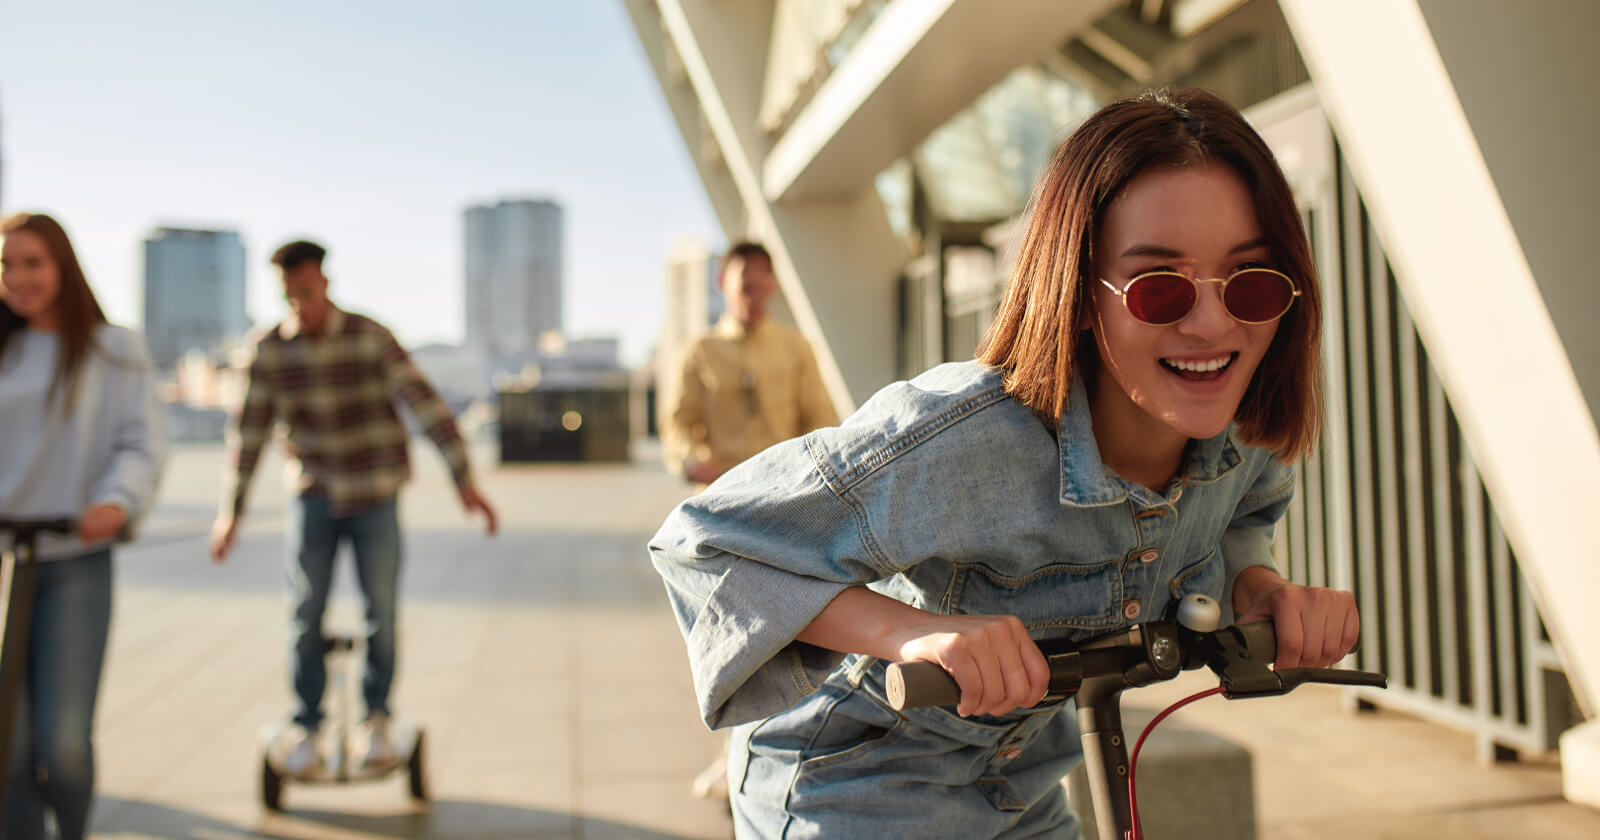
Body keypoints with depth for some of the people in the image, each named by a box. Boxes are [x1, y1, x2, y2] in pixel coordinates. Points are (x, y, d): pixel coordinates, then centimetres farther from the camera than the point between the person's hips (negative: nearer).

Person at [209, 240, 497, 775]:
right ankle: (306, 726, 13)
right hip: (313, 496, 2)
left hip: (375, 497, -1)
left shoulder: (371, 338, -13)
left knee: (380, 611, 0)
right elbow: (249, 431, 1)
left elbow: (426, 406, -17)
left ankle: (376, 719, 19)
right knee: (305, 614, -4)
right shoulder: (267, 349, -6)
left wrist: (464, 481, -24)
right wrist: (231, 511, 1)